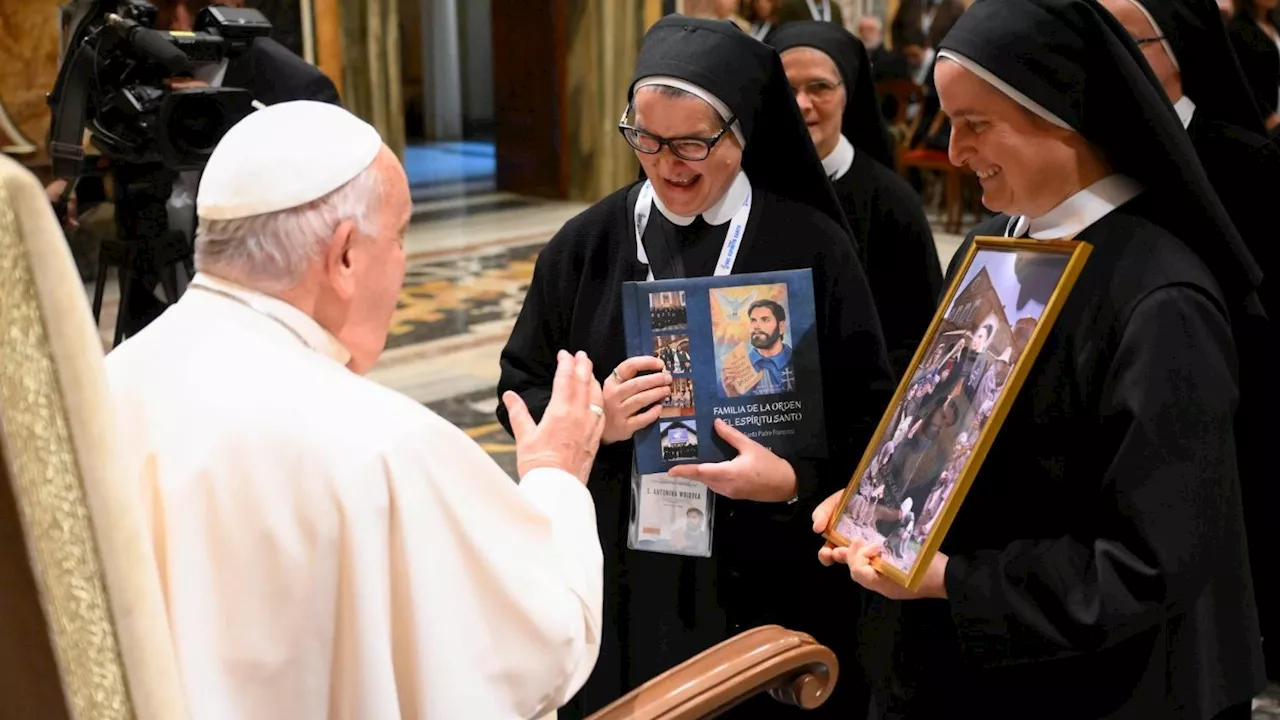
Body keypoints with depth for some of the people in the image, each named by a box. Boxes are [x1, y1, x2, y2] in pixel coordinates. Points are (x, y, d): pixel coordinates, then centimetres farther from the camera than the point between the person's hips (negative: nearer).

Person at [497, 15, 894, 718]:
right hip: (619, 574, 2)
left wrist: (797, 479, -21)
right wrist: (593, 420, -16)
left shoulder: (813, 246, -6)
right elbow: (520, 390, 4)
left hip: (767, 580, -1)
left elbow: (871, 412, -4)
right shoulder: (585, 245, 0)